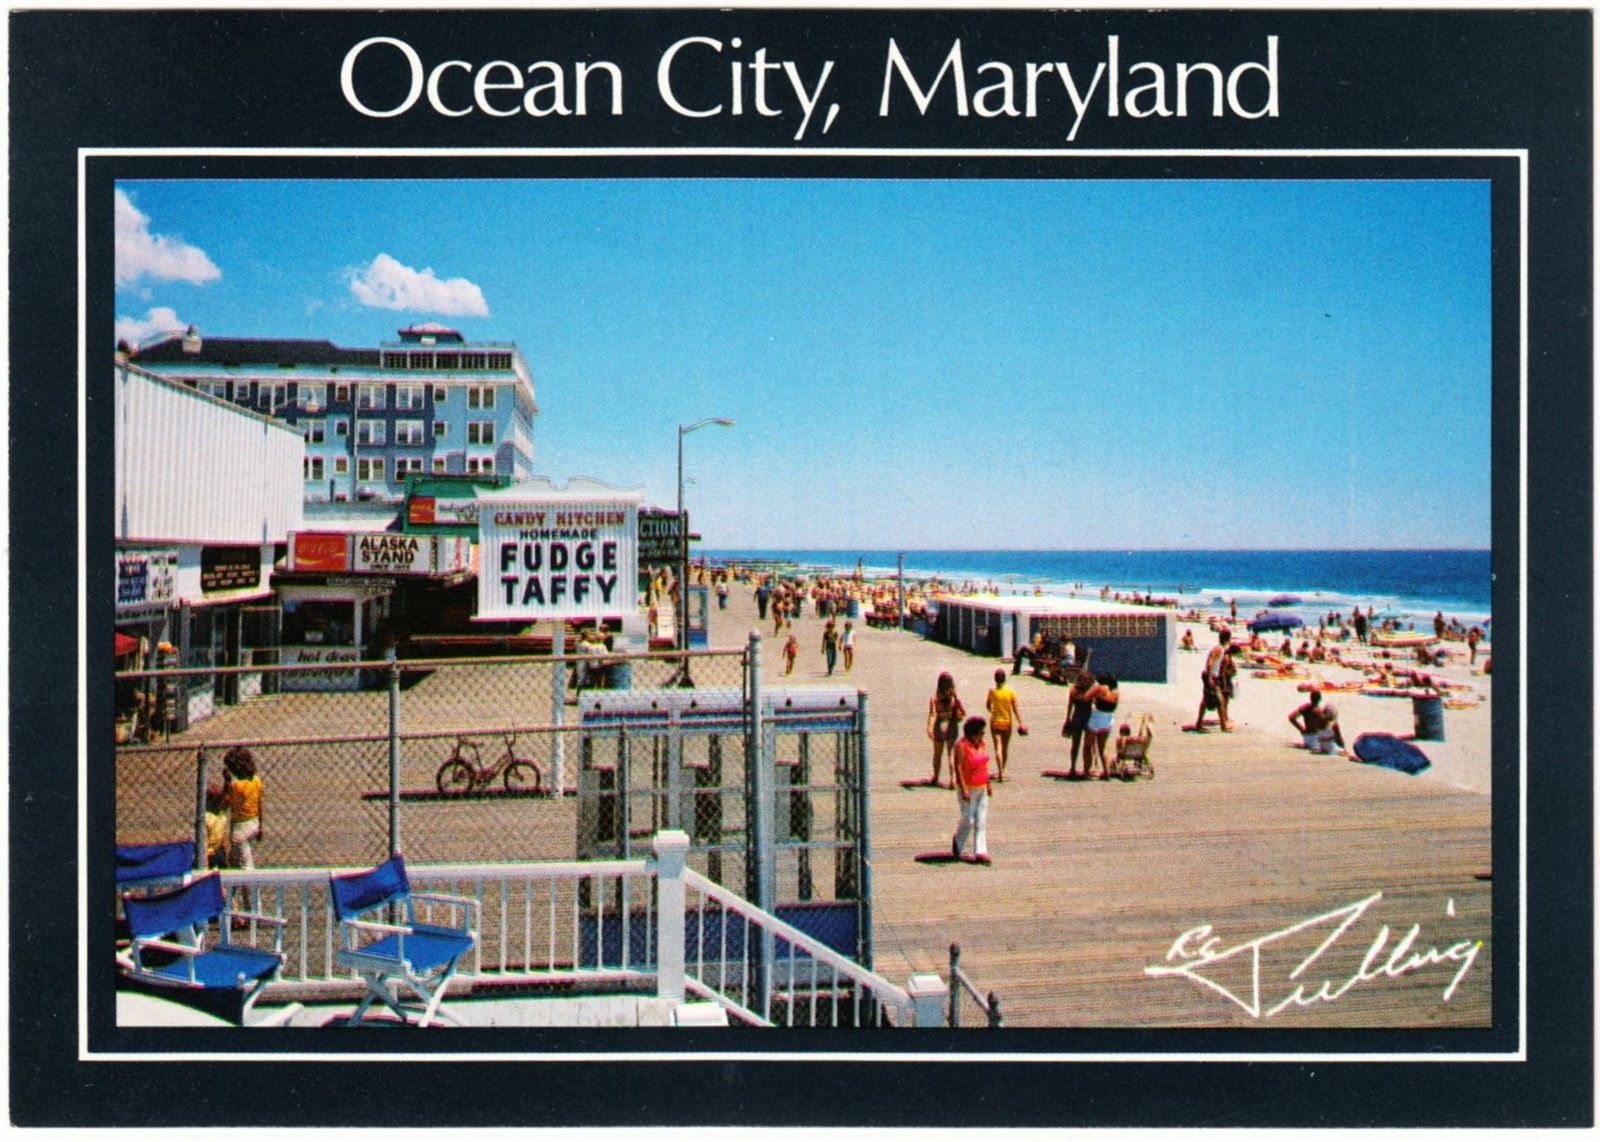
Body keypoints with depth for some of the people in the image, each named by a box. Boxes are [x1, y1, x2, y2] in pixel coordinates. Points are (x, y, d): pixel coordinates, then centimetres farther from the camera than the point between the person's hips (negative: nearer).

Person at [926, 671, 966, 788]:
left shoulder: (935, 698, -9)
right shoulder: (955, 697, -7)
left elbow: (932, 714, -18)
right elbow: (964, 713, -5)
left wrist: (930, 728, -23)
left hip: (939, 727, 1)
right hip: (952, 726, 0)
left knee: (937, 754, 17)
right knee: (952, 754, 1)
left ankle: (936, 778, 33)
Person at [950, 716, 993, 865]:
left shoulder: (980, 743, 6)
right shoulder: (961, 746, -17)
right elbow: (957, 767, -19)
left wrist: (988, 784, 15)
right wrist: (963, 790, -23)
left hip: (981, 788, 7)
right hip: (968, 788, -7)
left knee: (981, 821, 2)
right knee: (968, 820, -1)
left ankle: (980, 852, 2)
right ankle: (957, 843, 25)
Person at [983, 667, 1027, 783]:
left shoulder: (992, 692, -9)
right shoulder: (1011, 692, -8)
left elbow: (987, 706, 5)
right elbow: (1016, 708, -8)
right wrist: (1020, 723, -3)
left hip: (995, 722, -1)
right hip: (1007, 722, 2)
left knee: (998, 747, -3)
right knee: (1005, 748, 16)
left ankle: (1000, 773, -15)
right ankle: (1002, 771, 28)